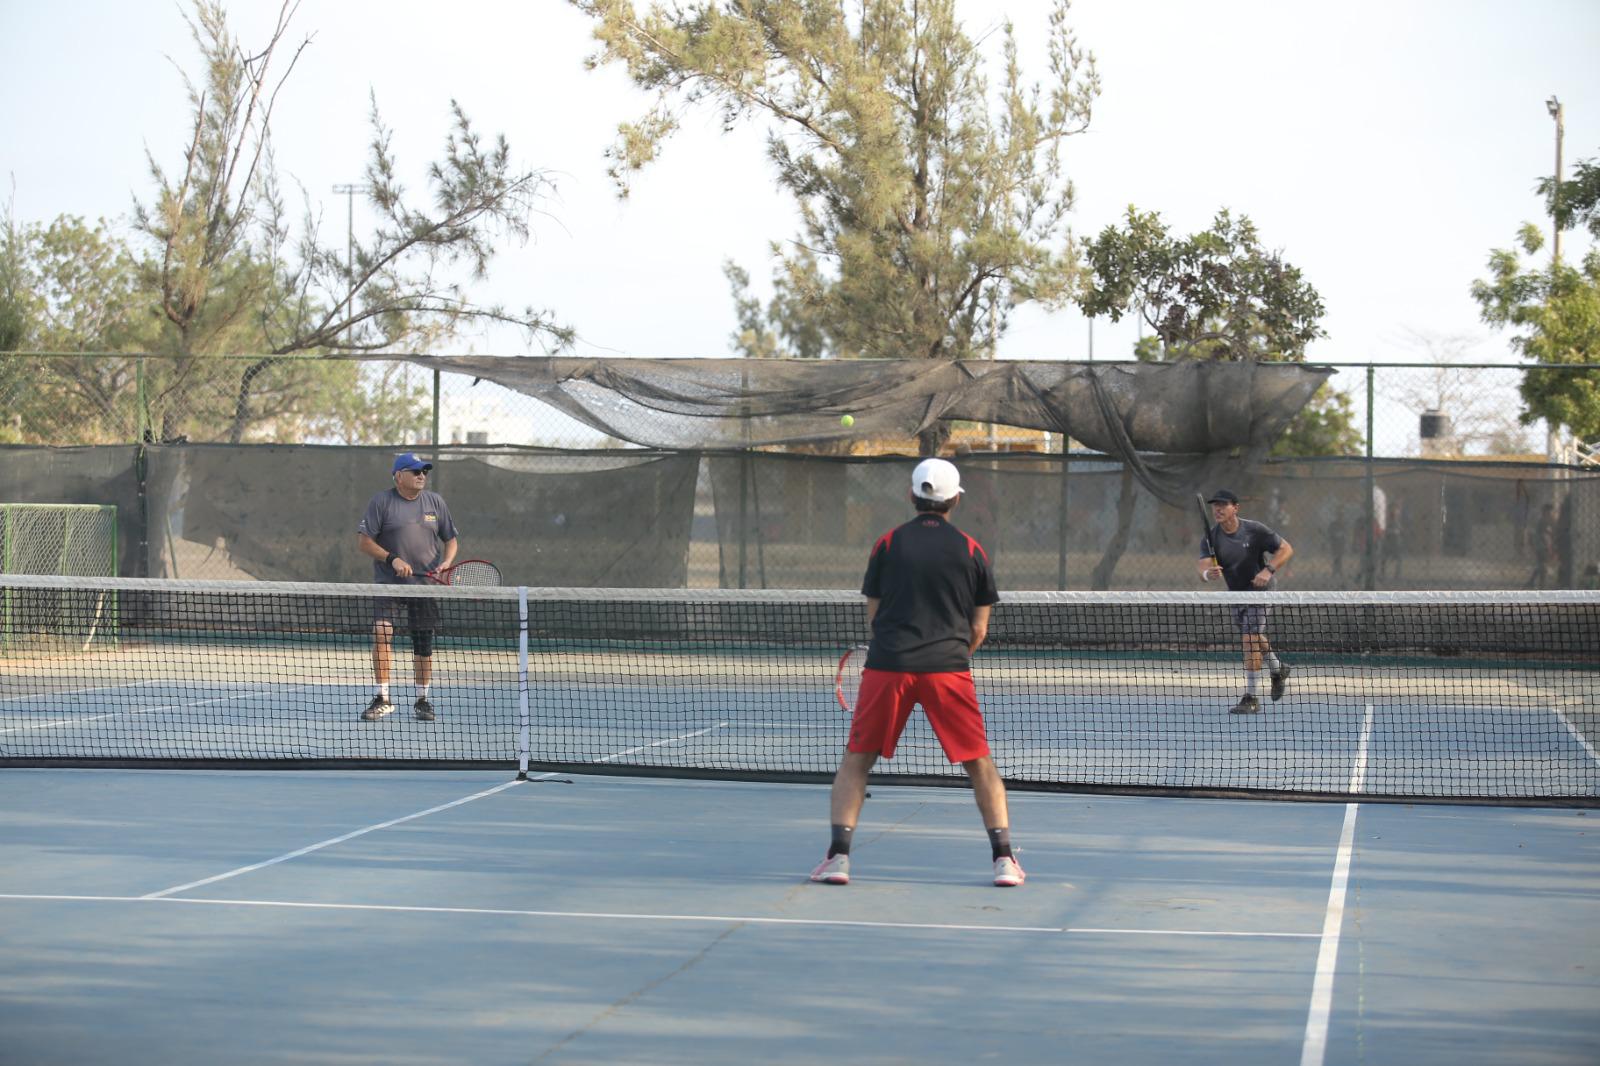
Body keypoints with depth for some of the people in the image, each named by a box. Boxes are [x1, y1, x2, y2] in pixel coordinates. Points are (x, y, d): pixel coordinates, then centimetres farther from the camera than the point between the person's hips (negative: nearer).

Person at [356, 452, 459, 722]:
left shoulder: (435, 501, 8)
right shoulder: (381, 502, -3)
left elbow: (450, 538, 14)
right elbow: (363, 540, -4)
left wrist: (446, 563, -6)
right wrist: (392, 559, -16)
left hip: (426, 582, 3)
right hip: (390, 583, -3)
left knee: (423, 642, 4)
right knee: (381, 633, -18)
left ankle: (422, 700, 19)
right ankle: (382, 698, -10)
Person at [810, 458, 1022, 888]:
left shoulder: (888, 543, 6)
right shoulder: (971, 550, 7)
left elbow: (873, 615, 11)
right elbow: (979, 630, 8)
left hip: (887, 664, 0)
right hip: (949, 667, 0)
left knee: (856, 760, 10)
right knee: (980, 763, 11)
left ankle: (838, 855, -1)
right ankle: (1004, 857, 4)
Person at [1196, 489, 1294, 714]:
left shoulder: (1254, 530, -19)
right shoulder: (1211, 538, -11)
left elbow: (1286, 549, -13)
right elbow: (1203, 570, -22)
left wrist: (1269, 570, -28)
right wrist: (1209, 574, -46)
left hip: (1259, 589, -6)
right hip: (1236, 594, 6)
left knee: (1251, 641, -16)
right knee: (1255, 638, 23)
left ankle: (1251, 698, -11)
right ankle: (1278, 669, 52)